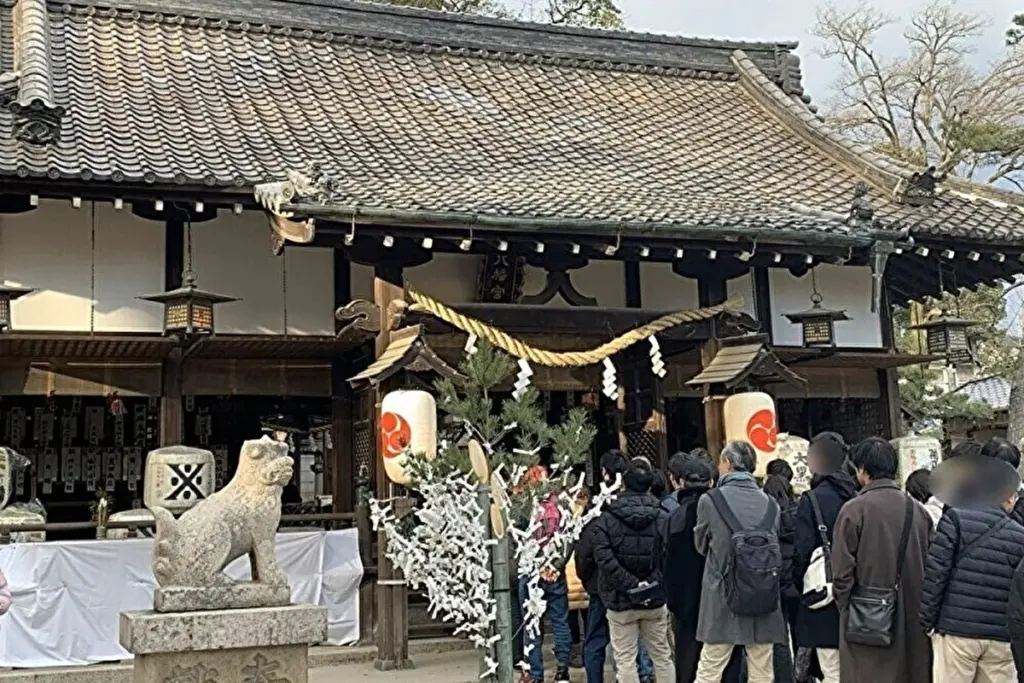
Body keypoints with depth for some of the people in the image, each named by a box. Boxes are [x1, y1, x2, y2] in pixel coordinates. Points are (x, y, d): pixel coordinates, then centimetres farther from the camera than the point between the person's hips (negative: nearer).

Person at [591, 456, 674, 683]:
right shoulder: (662, 518, -4)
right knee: (662, 656, 14)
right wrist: (653, 584, -2)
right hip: (655, 599, 2)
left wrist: (630, 585, -15)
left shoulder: (606, 519, -7)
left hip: (620, 602, -2)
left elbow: (605, 559, -17)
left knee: (625, 660, 4)